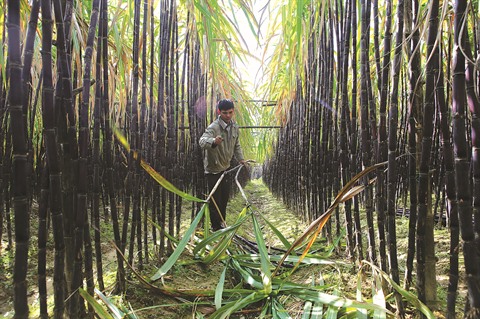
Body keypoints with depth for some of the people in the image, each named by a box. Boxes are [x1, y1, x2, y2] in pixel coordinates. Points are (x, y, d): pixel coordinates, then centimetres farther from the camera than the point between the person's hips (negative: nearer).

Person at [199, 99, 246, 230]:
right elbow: (202, 141, -43)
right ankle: (217, 229, 17)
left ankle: (222, 224, 36)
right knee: (215, 201, 2)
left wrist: (240, 158, 6)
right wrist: (213, 141, -63)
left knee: (224, 199, 18)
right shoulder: (213, 127, -24)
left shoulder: (234, 126, 2)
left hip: (226, 168, 7)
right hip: (213, 170, -7)